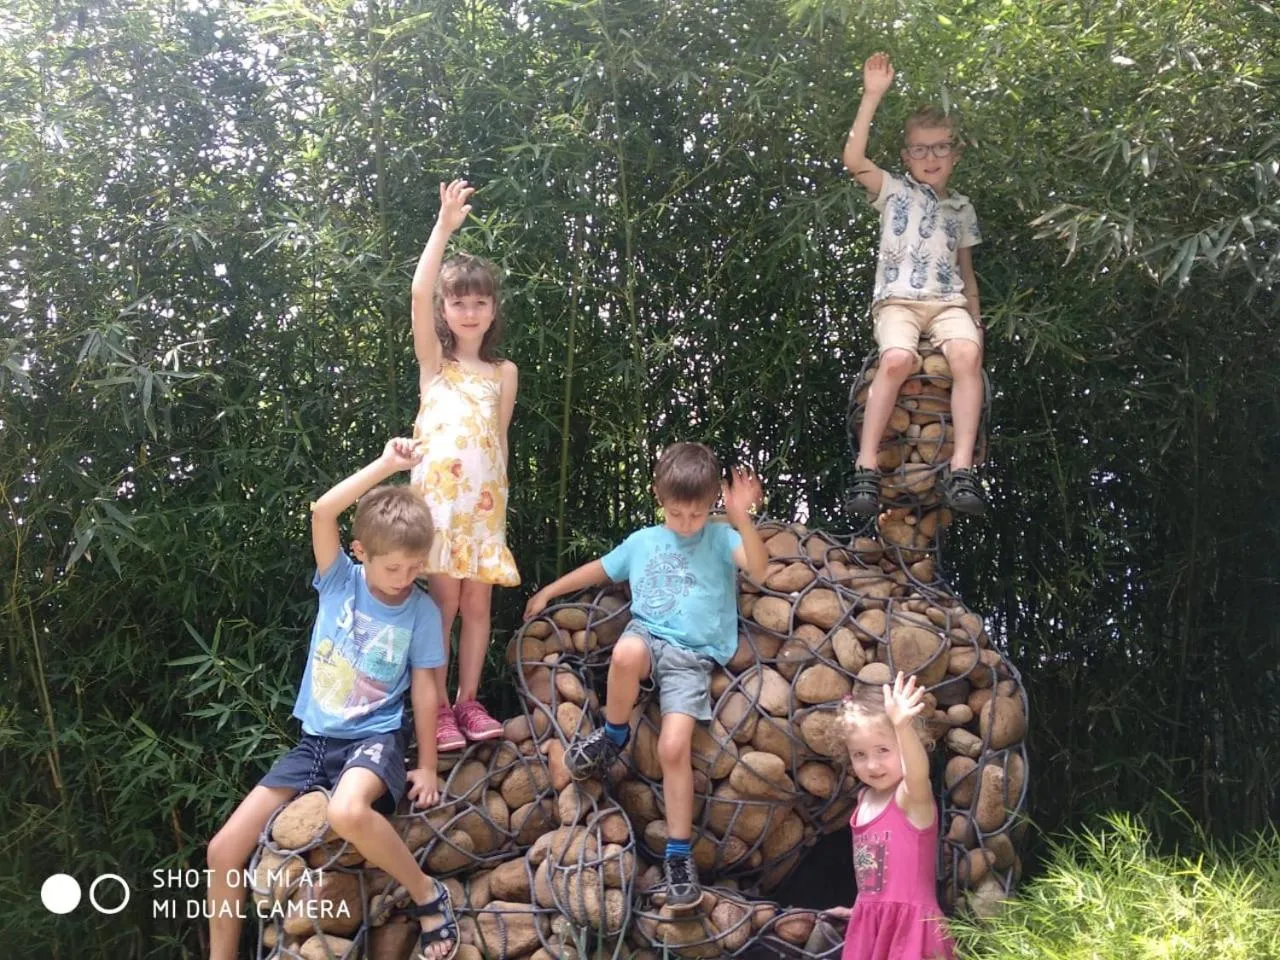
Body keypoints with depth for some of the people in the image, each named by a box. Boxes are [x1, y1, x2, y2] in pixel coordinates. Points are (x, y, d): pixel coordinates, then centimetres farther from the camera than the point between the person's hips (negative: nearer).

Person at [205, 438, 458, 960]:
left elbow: (424, 690, -1)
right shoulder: (339, 579, -4)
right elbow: (322, 511, -19)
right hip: (315, 740, 4)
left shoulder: (422, 610, -7)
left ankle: (427, 895, -13)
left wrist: (427, 767, 0)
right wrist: (386, 464, -22)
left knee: (347, 813, -38)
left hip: (375, 738, -3)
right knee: (223, 850, -5)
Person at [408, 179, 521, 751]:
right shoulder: (433, 361, 4)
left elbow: (500, 438, 13)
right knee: (445, 601, -1)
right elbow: (419, 292, -10)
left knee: (478, 601, 6)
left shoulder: (504, 372, 11)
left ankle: (469, 702, 18)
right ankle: (439, 709, 9)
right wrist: (445, 226, -14)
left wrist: (499, 496, 8)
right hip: (438, 495, -2)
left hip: (484, 500, 2)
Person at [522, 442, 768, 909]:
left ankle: (679, 854, -6)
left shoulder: (720, 539, 4)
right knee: (627, 652, -38)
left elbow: (758, 569, -15)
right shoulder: (642, 542, 16)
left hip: (693, 656, -2)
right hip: (647, 637, 2)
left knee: (674, 746, -20)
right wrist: (549, 591, 34)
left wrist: (741, 518, -29)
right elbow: (598, 569, 30)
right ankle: (613, 734, -8)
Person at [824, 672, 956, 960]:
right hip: (870, 925, 7)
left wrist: (903, 727, -58)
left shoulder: (912, 796, -15)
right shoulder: (865, 799, 7)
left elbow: (919, 773, -40)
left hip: (910, 924, -7)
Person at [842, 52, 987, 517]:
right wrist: (872, 96, -6)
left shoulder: (962, 208, 24)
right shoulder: (894, 191, 13)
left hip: (948, 302, 3)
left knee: (967, 355, -32)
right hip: (897, 299, -3)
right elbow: (853, 159, -4)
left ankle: (960, 468, -35)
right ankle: (866, 466, -31)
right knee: (897, 359, -36)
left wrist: (976, 319, 17)